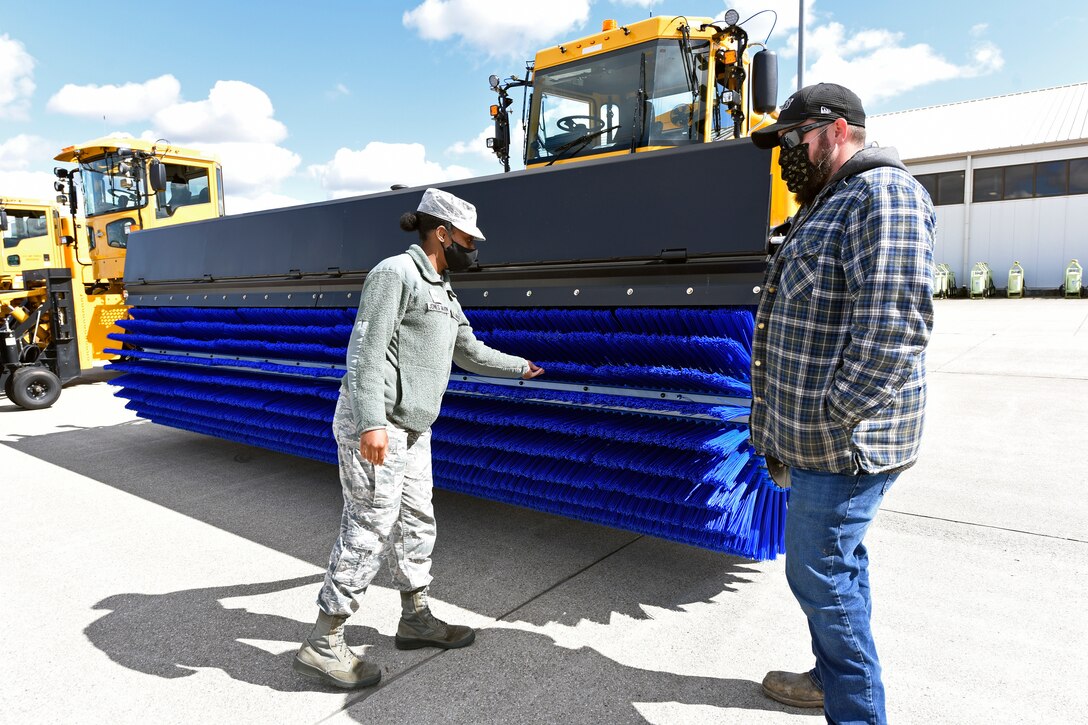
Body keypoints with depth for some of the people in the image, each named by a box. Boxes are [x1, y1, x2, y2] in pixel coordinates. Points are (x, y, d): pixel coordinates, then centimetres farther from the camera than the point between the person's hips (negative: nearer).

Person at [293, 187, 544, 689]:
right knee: (368, 530, -7)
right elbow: (365, 349, -20)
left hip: (412, 430, 10)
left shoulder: (442, 293, 18)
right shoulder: (395, 273, -10)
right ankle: (322, 644, 7)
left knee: (416, 523, 15)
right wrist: (371, 423, -29)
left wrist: (519, 367, 41)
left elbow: (469, 352, 30)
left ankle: (416, 619, 30)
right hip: (375, 426, -9)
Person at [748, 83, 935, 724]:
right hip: (821, 437, 10)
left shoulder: (883, 193, -15)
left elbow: (894, 324, -27)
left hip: (842, 443, -10)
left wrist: (832, 417, -23)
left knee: (821, 572, 0)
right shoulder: (833, 204, 18)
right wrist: (786, 430, 18)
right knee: (839, 562, 20)